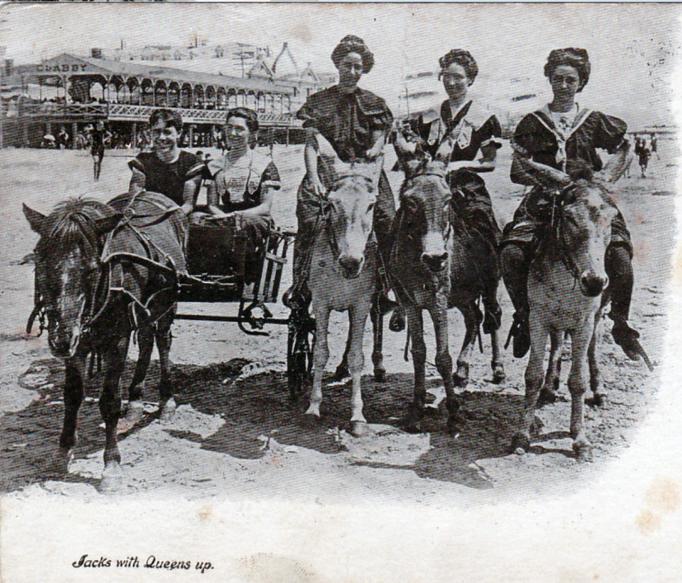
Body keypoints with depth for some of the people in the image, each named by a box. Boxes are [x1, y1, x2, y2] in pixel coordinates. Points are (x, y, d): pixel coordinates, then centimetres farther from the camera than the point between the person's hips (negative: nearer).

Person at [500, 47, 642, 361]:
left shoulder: (594, 121, 11)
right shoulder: (532, 123, 9)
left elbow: (625, 152, 21)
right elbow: (517, 170, 5)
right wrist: (545, 174, -13)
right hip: (544, 198, 0)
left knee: (620, 254, -24)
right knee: (511, 253, -26)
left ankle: (620, 322, -1)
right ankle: (523, 315, -3)